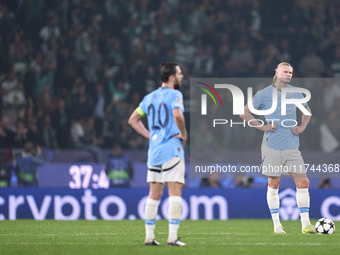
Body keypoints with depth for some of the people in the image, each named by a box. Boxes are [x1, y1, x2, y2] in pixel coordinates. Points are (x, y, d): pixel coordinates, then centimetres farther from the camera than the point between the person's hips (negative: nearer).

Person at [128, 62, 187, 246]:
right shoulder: (174, 95, -7)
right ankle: (172, 236, -14)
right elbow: (177, 115, -26)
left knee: (154, 194, 10)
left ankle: (149, 236, 9)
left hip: (154, 150, 7)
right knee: (175, 192, -7)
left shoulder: (150, 97, 15)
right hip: (171, 149, -7)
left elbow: (133, 120, 20)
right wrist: (184, 134, -10)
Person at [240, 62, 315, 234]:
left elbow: (307, 110, 28)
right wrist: (262, 126, -7)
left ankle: (306, 225, 1)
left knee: (303, 183, -4)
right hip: (272, 147, -4)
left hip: (292, 147, 4)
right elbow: (245, 113, 1)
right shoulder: (264, 94, -2)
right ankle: (276, 225, 10)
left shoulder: (295, 93, 11)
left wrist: (302, 126, 10)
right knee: (274, 184, 0)